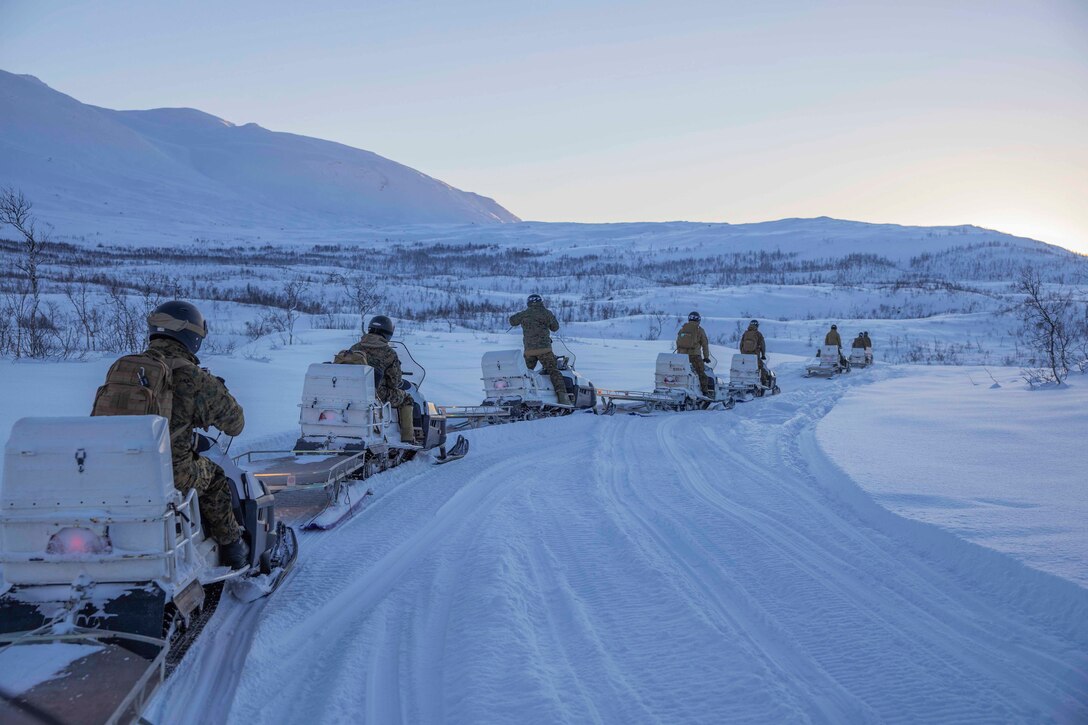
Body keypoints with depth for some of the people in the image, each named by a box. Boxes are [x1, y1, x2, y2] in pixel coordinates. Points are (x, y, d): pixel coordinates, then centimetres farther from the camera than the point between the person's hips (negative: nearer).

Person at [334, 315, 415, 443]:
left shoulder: (355, 348, 10)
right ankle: (407, 438, 11)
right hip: (375, 394, -5)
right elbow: (395, 381, -1)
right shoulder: (388, 352, -4)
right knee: (405, 399, 17)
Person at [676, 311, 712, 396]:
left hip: (682, 354, 4)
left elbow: (678, 342, 14)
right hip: (695, 354, -4)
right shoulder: (699, 329, 2)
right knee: (702, 373, 1)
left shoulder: (682, 329, 12)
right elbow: (705, 344, 3)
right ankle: (705, 391, -2)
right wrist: (706, 357, 10)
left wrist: (679, 354, 22)